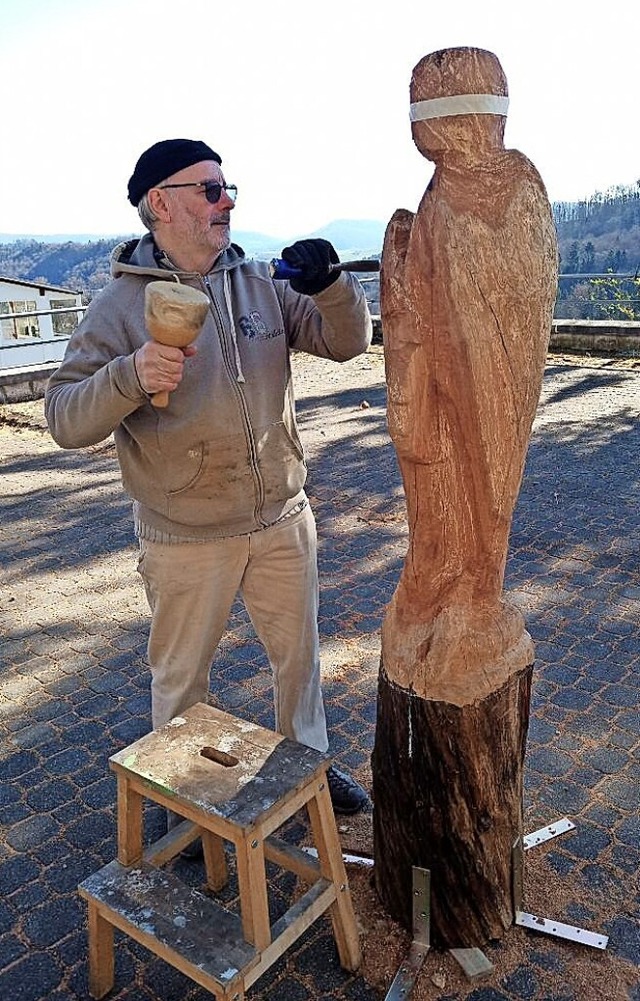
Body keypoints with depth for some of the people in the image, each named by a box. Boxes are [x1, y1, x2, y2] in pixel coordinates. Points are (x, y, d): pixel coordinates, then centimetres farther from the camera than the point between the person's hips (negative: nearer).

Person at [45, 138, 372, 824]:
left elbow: (346, 343, 2)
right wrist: (130, 376, -33)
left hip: (283, 517, 4)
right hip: (185, 539, -3)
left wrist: (331, 286, -18)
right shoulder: (121, 304, -9)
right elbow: (65, 419, -14)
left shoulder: (260, 281, 3)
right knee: (180, 675, 15)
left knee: (298, 652, 20)